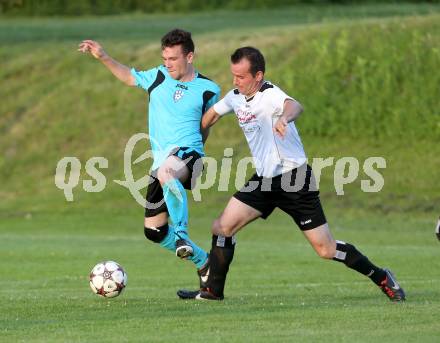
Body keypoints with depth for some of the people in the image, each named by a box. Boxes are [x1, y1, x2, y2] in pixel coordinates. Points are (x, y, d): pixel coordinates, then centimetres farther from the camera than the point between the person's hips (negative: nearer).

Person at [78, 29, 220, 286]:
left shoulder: (208, 90, 0)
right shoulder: (159, 77, 9)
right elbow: (130, 77, 28)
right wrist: (104, 58, 19)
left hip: (187, 154, -6)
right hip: (161, 161, 6)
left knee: (166, 172, -44)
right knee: (154, 231, 6)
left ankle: (182, 234, -39)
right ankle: (204, 262, 25)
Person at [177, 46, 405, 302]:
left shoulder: (270, 95, -21)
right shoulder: (235, 97, 3)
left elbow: (294, 105, -44)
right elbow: (212, 115, 24)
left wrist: (284, 117, -67)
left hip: (295, 178, -7)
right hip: (264, 180, 7)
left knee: (326, 249, -6)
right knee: (223, 227, -3)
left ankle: (381, 278, 11)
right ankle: (213, 291, 10)